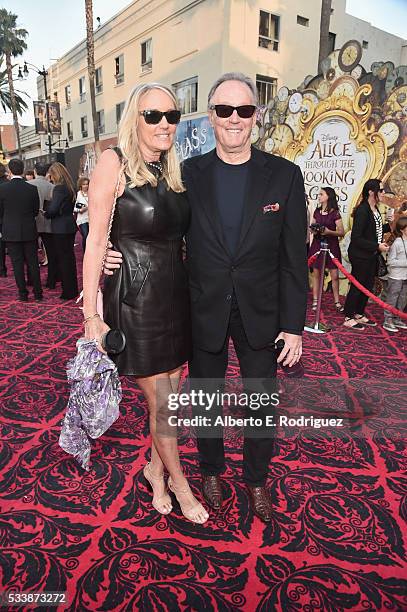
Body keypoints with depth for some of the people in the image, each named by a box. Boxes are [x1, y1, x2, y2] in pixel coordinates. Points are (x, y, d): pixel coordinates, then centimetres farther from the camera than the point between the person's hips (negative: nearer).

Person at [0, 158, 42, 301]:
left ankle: (23, 294, 10)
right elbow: (36, 210, 3)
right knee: (33, 263, 9)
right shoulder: (32, 189, -6)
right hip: (29, 231, 1)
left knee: (17, 264, 6)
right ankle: (38, 293, 13)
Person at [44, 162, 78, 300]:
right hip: (70, 226, 9)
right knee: (70, 257, 15)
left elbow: (53, 209, -20)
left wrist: (45, 214, 0)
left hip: (61, 228, -9)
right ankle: (73, 288, 25)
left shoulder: (59, 188, -16)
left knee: (63, 259, -1)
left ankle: (68, 291, 5)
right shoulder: (70, 187, 10)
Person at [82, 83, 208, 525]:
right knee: (160, 400, 6)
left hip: (176, 294, 6)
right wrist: (91, 316, -13)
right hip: (136, 300, -6)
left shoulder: (173, 170, 10)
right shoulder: (113, 162, -8)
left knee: (169, 391, 15)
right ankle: (178, 481, 30)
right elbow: (96, 240, -12)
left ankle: (156, 467, 40)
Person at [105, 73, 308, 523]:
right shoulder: (187, 174, -3)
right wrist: (118, 254, -16)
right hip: (204, 311, 1)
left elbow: (294, 258, -5)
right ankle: (211, 471, 46)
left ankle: (256, 478, 43)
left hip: (260, 313, 0)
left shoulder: (284, 175, -5)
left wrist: (293, 325, -6)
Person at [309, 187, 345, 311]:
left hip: (331, 245, -4)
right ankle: (315, 301, 13)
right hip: (317, 244, 4)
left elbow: (342, 232, -6)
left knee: (335, 275, -2)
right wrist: (313, 230, -4)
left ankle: (337, 302, 8)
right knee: (316, 273, 5)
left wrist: (329, 231, -22)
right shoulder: (317, 211, 9)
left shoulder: (335, 213, -5)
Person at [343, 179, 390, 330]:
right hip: (360, 256, -9)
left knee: (368, 286, 15)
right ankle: (349, 318, 12)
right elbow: (356, 238, -22)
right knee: (357, 287, 0)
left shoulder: (375, 209, 9)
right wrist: (377, 246, -20)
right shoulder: (362, 211, -19)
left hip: (372, 255, 9)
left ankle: (359, 314, 29)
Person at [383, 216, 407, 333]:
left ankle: (397, 319, 30)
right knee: (392, 299, 1)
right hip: (395, 277, -7)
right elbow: (390, 261, -17)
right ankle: (388, 321, 12)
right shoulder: (397, 243, -15)